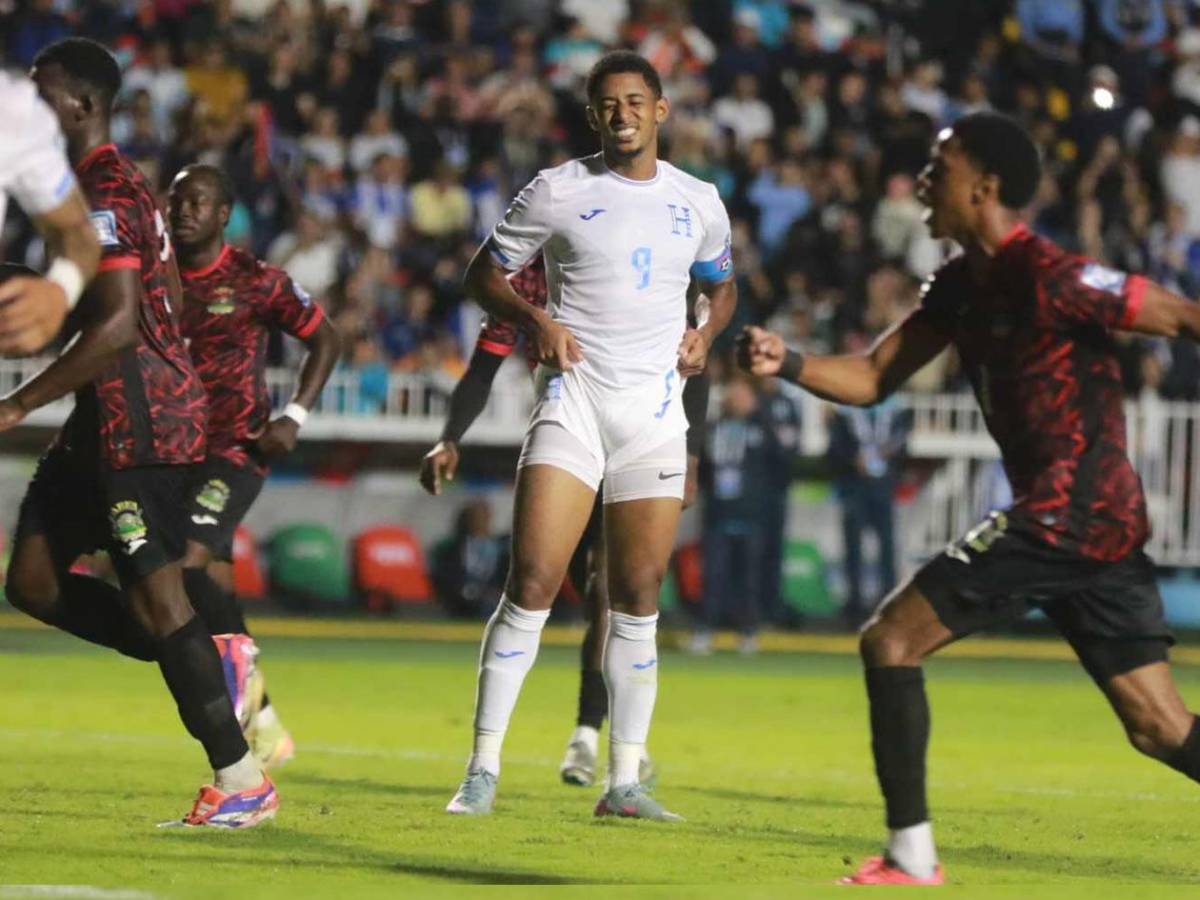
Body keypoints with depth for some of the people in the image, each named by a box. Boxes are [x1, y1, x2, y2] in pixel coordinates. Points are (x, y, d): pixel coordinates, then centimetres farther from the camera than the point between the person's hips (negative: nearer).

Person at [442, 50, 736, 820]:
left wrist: (706, 332, 5)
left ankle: (624, 780, 7)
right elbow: (485, 273, 7)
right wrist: (535, 320, -11)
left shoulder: (698, 202, 10)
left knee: (639, 598, 1)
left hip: (655, 410, 3)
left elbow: (722, 284, 26)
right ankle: (483, 769, -8)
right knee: (532, 583, -12)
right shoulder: (559, 192, 1)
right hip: (573, 402, -3)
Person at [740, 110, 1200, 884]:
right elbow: (873, 379, 18)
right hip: (1107, 526, 9)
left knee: (891, 640, -3)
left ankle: (911, 855, 0)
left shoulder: (1049, 279, -14)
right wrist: (790, 365, 1)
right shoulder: (961, 287, 13)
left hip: (1064, 515, -9)